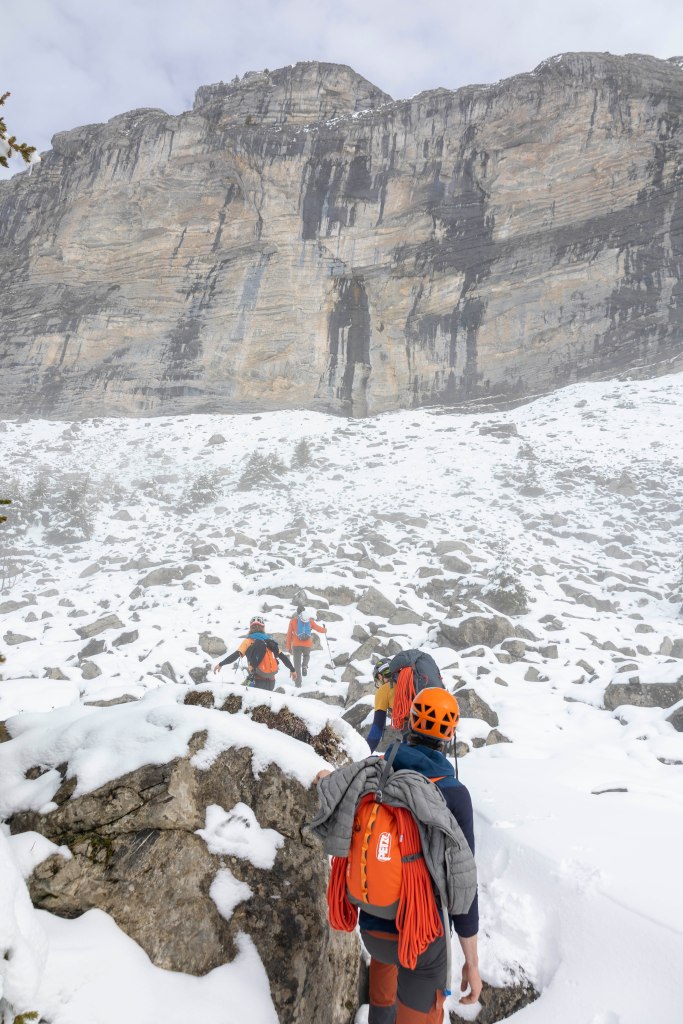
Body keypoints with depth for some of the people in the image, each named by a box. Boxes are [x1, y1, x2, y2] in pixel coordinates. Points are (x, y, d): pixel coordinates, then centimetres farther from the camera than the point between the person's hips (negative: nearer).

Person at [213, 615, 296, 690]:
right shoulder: (270, 640, 10)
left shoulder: (249, 641, 0)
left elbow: (236, 655, -11)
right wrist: (292, 669, 23)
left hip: (257, 681, -5)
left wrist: (221, 664, -5)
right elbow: (283, 657, 12)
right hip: (271, 682, 5)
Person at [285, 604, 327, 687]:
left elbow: (289, 635, 4)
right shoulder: (310, 620, 4)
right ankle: (304, 666, 2)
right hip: (307, 645, 1)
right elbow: (319, 629, 12)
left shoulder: (293, 621, 3)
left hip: (296, 645, -1)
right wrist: (325, 629, 34)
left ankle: (298, 682, 2)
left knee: (297, 664, 8)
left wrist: (288, 647, 12)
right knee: (306, 655, 32)